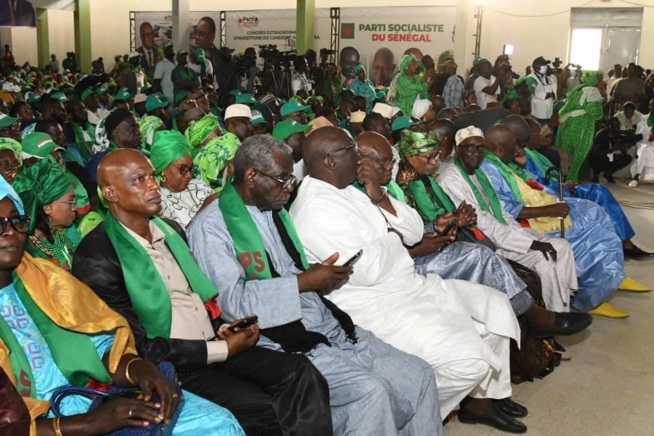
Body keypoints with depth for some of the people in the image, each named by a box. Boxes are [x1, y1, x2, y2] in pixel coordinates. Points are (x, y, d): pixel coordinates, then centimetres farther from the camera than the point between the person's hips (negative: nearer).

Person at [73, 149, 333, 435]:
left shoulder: (170, 229, 12)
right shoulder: (97, 257, -12)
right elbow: (139, 348, -13)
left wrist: (225, 328, 0)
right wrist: (223, 350, -12)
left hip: (217, 348, 7)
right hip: (171, 370, -6)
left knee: (300, 373, -16)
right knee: (269, 411, -24)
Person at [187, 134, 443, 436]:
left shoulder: (275, 212, 17)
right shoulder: (211, 226, -8)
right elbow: (232, 300, -18)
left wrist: (323, 277, 3)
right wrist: (303, 282, -17)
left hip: (329, 328, 8)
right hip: (281, 343, -8)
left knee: (418, 375, -3)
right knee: (369, 391, -27)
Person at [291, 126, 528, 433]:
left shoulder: (349, 190, 11)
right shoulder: (315, 209, -19)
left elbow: (414, 232, 10)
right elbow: (368, 271, -26)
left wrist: (379, 198, -6)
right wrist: (390, 237, -7)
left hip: (409, 286, 10)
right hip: (374, 308, -10)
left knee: (496, 305, 11)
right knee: (468, 358, -22)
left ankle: (482, 399, 21)